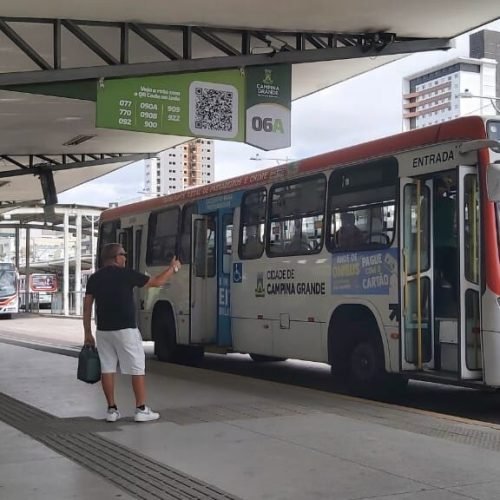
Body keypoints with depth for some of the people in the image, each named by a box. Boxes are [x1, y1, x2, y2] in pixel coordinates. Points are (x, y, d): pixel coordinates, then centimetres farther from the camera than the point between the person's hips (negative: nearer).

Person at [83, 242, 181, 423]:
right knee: (137, 369, 3)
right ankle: (141, 409, 4)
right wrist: (173, 268, 14)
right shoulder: (126, 274, -7)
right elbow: (157, 281, -2)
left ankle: (111, 410, 9)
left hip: (103, 330, 5)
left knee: (107, 369, 8)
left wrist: (87, 333, 11)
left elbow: (87, 308, 5)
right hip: (125, 329, -5)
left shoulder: (94, 278, 6)